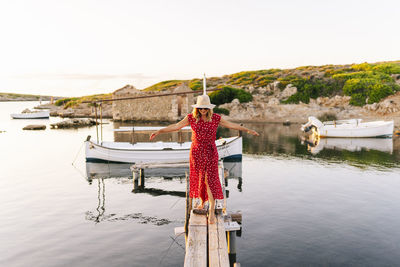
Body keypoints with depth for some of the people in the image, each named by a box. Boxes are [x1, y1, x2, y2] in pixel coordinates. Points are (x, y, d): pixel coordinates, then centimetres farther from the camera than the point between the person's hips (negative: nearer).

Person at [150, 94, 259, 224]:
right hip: (196, 152, 2)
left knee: (210, 180, -6)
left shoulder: (215, 118, -3)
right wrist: (159, 131, -8)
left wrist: (247, 130, 9)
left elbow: (231, 125, 6)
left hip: (210, 152, -1)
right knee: (198, 178, 10)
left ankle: (212, 211, -2)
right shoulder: (191, 117, -3)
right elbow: (176, 126, -3)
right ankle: (202, 203, 31)